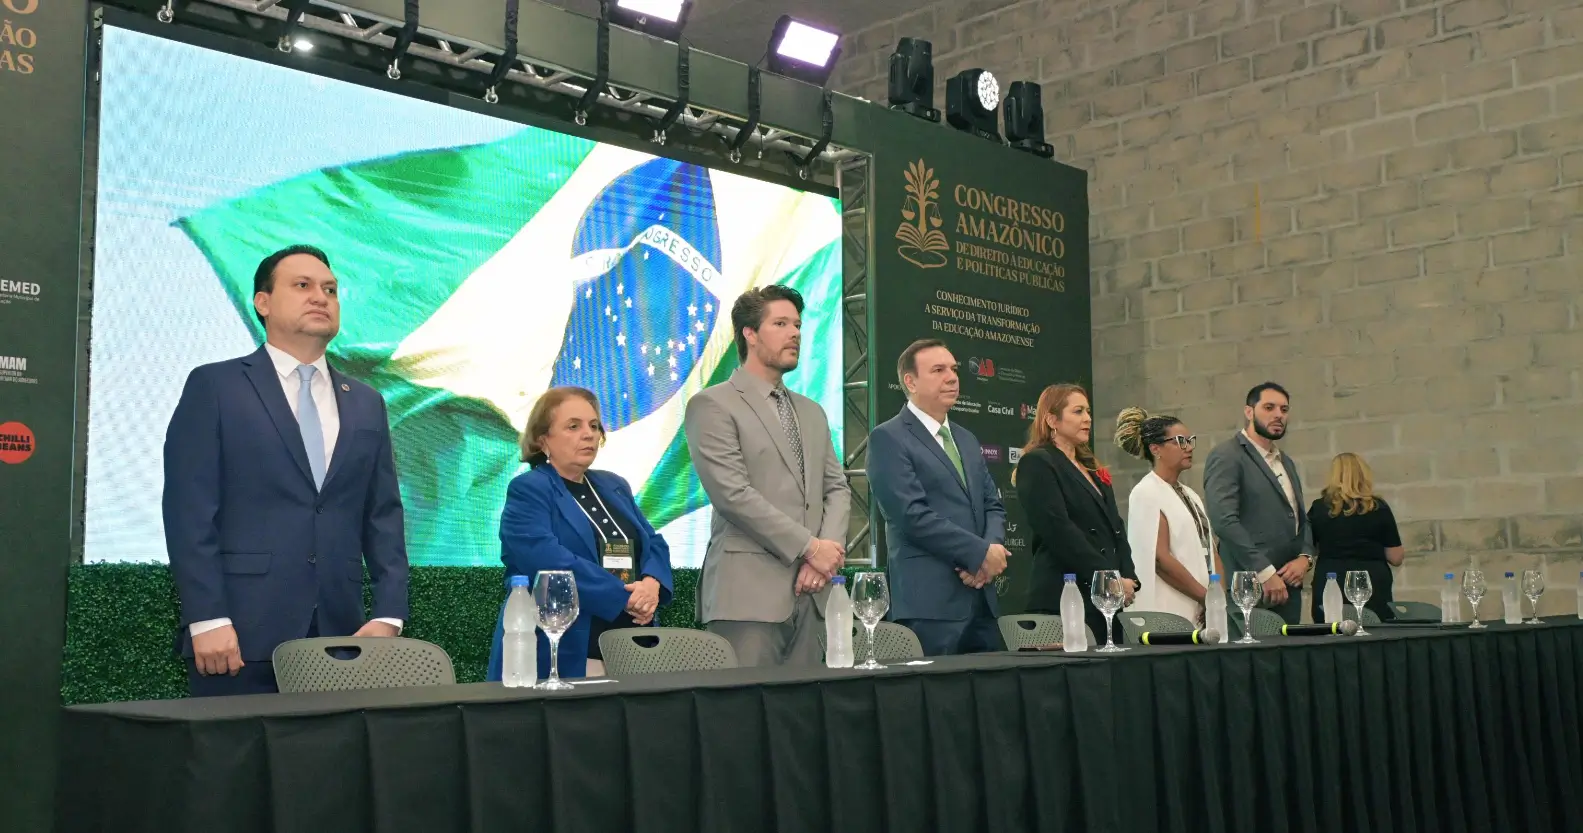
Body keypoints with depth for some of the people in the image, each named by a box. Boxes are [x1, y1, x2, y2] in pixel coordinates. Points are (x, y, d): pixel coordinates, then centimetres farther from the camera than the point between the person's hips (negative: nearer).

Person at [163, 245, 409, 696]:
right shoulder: (214, 387, 2)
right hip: (242, 635, -4)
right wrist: (206, 619, -13)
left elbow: (384, 518, 12)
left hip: (339, 637, 4)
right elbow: (189, 512, -5)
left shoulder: (366, 404, 15)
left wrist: (388, 616, 0)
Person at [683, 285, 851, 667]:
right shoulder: (712, 405, -1)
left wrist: (829, 549, -4)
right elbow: (733, 494, -11)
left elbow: (837, 488, 16)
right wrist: (810, 547, -11)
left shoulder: (812, 412, 22)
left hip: (809, 592, 6)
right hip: (748, 592, -6)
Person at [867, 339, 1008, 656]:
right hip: (930, 601, -7)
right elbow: (913, 515, -14)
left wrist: (993, 548, -5)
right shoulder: (888, 438, -5)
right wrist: (980, 553, -12)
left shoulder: (967, 440, 20)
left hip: (982, 598, 7)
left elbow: (993, 505, 17)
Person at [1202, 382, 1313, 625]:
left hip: (1288, 585, 8)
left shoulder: (1286, 463, 22)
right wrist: (1266, 573, -18)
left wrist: (1305, 557, 3)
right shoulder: (1226, 457, -6)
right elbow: (1224, 520, -17)